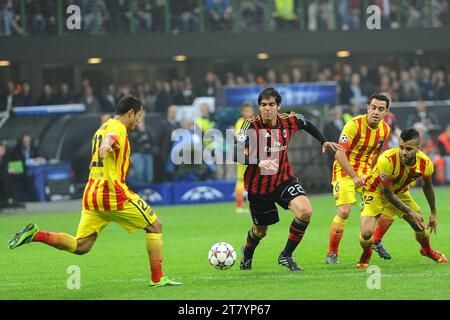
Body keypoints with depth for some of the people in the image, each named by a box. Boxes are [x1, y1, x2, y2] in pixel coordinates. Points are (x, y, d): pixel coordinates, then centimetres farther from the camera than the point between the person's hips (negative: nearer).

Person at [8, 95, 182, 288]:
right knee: (155, 226, 5)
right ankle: (157, 279, 2)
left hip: (91, 195, 8)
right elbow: (111, 137, -32)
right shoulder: (118, 127, -7)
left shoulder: (102, 128, 22)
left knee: (80, 246, 4)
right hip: (113, 193, -8)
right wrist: (106, 144, -53)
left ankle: (36, 235, -12)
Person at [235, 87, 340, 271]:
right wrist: (259, 162, -46)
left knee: (305, 211, -24)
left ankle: (286, 256, -6)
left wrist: (323, 141, 13)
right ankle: (247, 253, 52)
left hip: (284, 180, 3)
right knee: (261, 231, 14)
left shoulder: (289, 121, -8)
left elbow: (306, 124, 17)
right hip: (258, 185, -3)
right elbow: (237, 154, -32)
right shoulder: (252, 125, -21)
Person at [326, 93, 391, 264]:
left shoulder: (385, 129, -2)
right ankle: (332, 254, -5)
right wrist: (355, 177, -31)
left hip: (366, 171, 6)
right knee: (344, 212, -18)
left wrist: (370, 171, 9)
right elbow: (339, 154, -25)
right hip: (345, 170, -6)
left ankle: (376, 242, 22)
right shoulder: (354, 125, -22)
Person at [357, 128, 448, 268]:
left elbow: (427, 186, 1)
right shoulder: (387, 160, -38)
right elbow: (388, 194, -28)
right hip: (376, 192, -5)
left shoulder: (425, 163, -23)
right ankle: (366, 254, 14)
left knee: (421, 227, 8)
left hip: (401, 192, 5)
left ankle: (427, 250, 45)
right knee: (366, 233, -22)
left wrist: (433, 213, 9)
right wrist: (410, 212, -26)